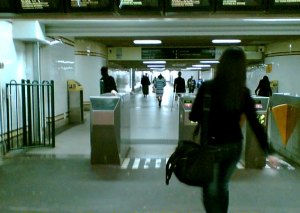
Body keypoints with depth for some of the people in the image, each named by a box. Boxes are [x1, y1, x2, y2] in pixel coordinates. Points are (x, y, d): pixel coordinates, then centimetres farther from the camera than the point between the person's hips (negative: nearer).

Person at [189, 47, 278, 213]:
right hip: (235, 145, 4)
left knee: (210, 189, 8)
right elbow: (256, 124, -3)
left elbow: (193, 117, -9)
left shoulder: (207, 87, -15)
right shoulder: (244, 93, -5)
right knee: (223, 185, 23)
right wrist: (268, 152, 5)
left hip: (212, 145, -4)